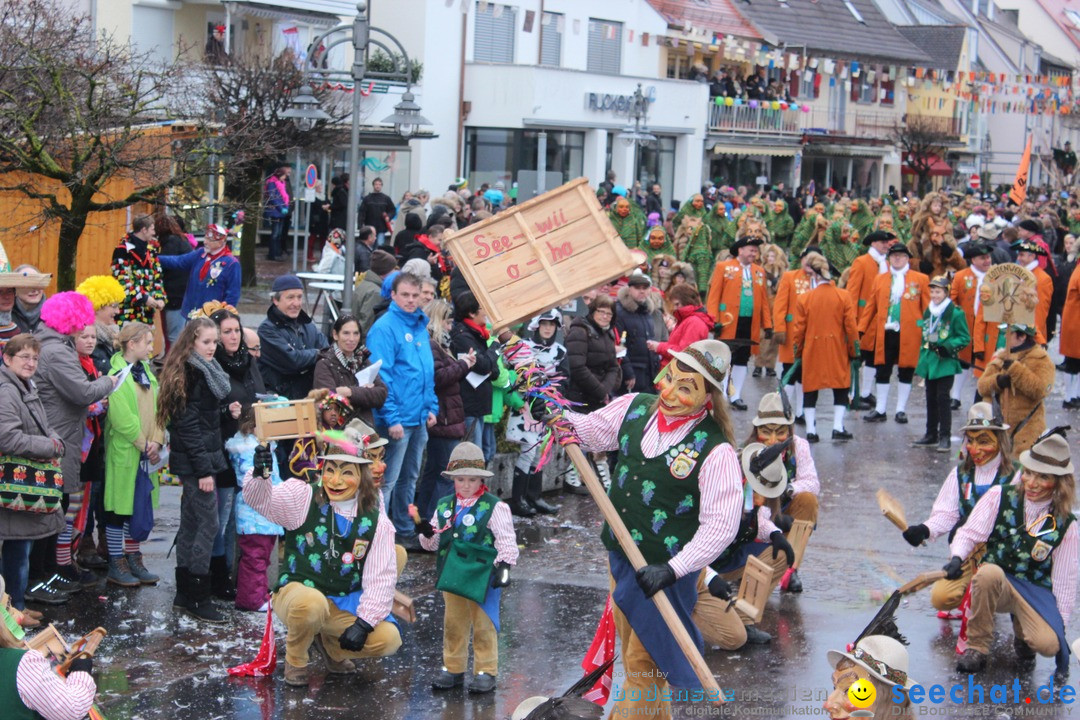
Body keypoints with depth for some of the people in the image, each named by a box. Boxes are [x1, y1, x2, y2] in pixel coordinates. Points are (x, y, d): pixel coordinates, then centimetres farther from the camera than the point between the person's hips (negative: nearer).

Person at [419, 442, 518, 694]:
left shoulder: (494, 507, -9)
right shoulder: (444, 506, 8)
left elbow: (506, 540, -9)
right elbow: (434, 544, 14)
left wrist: (504, 566, -18)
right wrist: (428, 534, -8)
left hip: (483, 576, -5)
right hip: (452, 575, 5)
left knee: (483, 626, 3)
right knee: (453, 623, 14)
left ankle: (486, 671, 12)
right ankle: (453, 668, 25)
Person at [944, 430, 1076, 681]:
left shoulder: (1065, 524, -1)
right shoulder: (1000, 497, -3)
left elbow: (1064, 580, 4)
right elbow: (970, 533, -6)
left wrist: (1061, 626, 1)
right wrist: (957, 558, -28)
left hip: (1036, 591, 1)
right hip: (995, 585, 0)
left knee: (1048, 644, -29)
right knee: (989, 572, -38)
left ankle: (1021, 632, 11)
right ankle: (977, 649, -20)